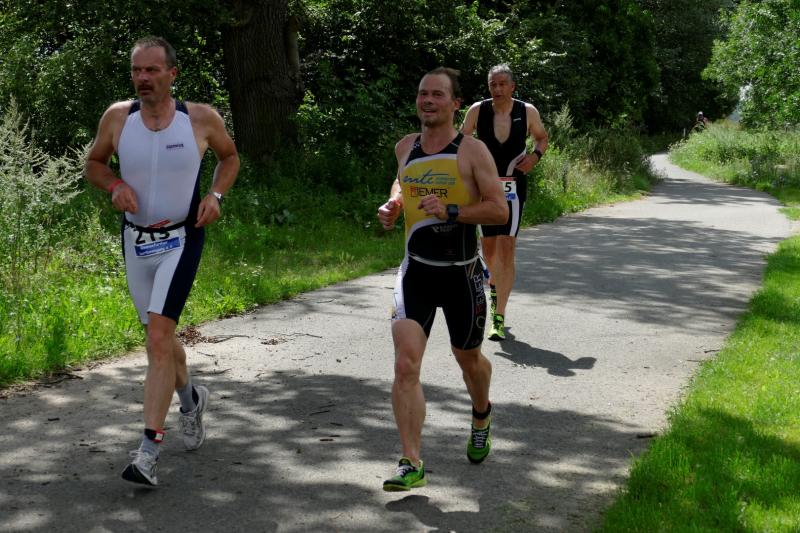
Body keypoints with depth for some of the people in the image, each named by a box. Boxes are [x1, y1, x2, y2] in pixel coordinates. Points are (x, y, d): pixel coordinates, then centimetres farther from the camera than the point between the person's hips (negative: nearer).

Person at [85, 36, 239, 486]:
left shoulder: (201, 119, -8)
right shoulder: (118, 116, -4)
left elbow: (230, 156, 10)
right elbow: (94, 164, 11)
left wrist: (216, 195, -7)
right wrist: (115, 186, -10)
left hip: (181, 240, -4)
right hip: (136, 241, 4)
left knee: (159, 335, -18)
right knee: (160, 335, 17)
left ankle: (149, 450, -18)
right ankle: (191, 399, 48)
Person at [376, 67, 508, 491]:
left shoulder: (472, 150, -8)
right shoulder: (405, 147, 6)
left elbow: (499, 209, -12)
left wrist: (450, 210, -24)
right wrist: (394, 205, 6)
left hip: (461, 272, -2)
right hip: (416, 269, 2)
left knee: (467, 357, 17)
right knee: (405, 364, -15)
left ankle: (481, 417, 51)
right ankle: (412, 464, -13)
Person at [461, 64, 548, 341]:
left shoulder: (527, 112, -4)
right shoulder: (478, 110, -4)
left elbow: (542, 138, 13)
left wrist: (535, 155, -7)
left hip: (513, 186, -2)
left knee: (506, 247, -13)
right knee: (488, 247, 14)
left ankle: (499, 318, -13)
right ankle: (494, 284, 50)